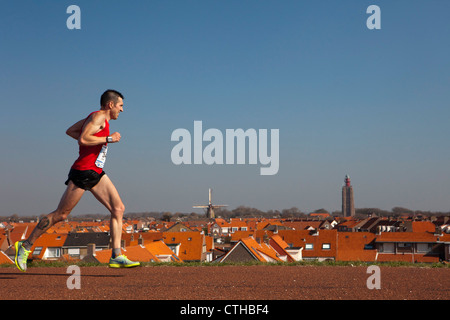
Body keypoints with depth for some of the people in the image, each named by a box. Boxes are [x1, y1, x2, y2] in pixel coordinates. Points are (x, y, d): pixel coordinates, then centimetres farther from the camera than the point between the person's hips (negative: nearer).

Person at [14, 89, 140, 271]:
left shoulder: (97, 117, 18)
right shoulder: (99, 116, -10)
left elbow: (70, 131, 24)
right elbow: (83, 139, -24)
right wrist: (108, 138, -17)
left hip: (96, 174, 10)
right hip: (82, 172, -10)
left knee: (118, 209, -3)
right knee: (60, 215, -2)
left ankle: (117, 256, -5)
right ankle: (25, 246, 11)